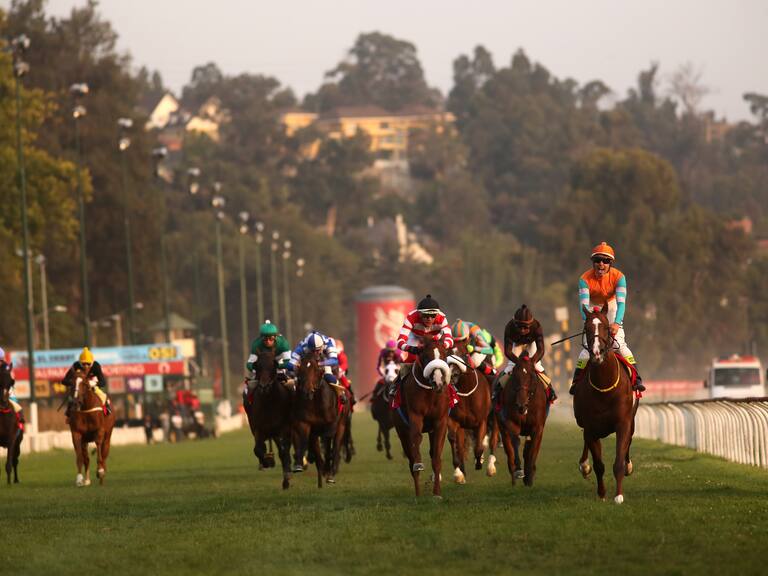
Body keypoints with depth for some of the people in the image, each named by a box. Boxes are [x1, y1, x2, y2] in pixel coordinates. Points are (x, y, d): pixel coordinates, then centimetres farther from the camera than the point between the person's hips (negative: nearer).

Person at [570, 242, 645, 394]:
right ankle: (576, 381, 1)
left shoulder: (618, 277, -27)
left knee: (619, 344, -16)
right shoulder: (585, 279, -27)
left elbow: (621, 302, -35)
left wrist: (617, 323, -51)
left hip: (611, 307, 0)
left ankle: (636, 378, -11)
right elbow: (584, 304, -34)